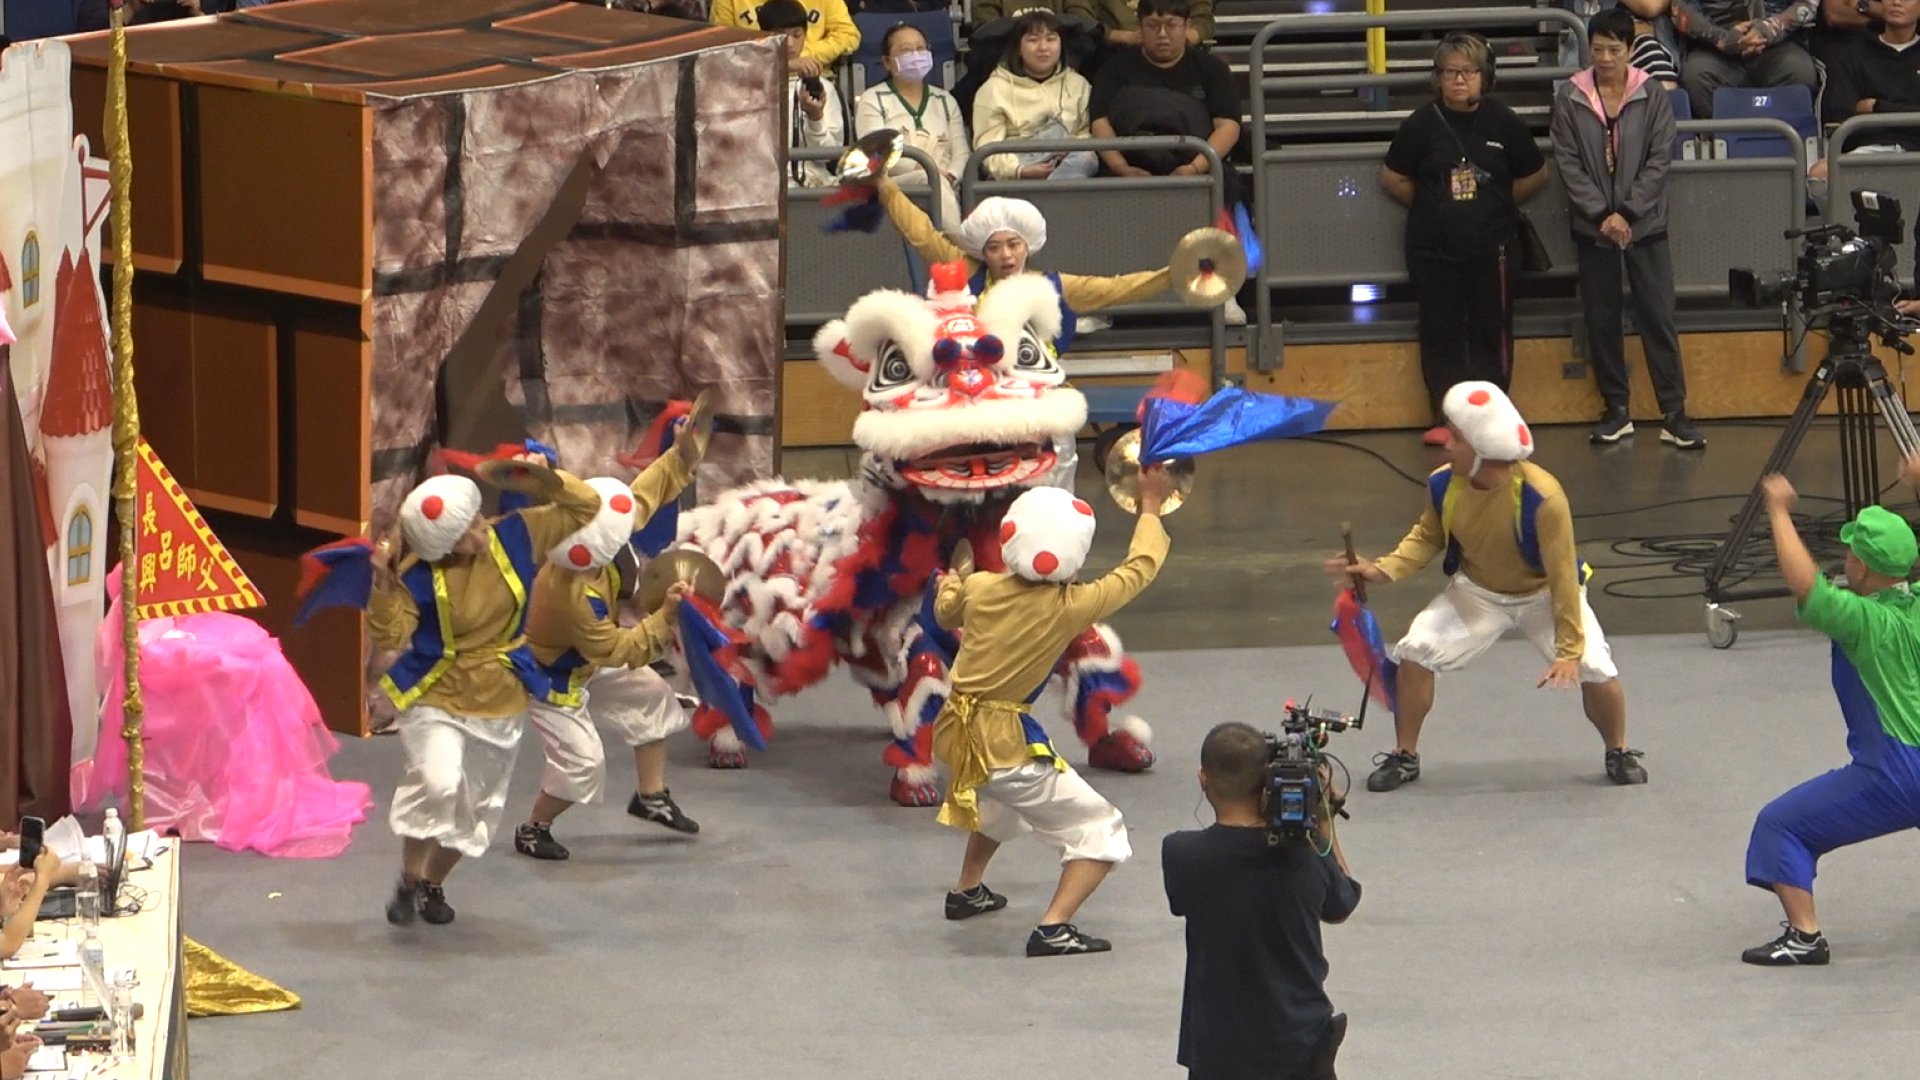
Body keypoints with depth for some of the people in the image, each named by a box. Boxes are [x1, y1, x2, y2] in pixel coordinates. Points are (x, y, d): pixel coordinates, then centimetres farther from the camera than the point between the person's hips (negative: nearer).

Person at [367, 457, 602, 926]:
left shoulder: (513, 536, -10)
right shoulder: (418, 575, -21)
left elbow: (586, 509, -4)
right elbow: (388, 636, -26)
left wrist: (548, 479, -23)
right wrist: (383, 586, -41)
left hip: (500, 703, 4)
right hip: (435, 698, -4)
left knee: (475, 808, 14)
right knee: (437, 784, -29)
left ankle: (434, 883, 41)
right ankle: (409, 879, -6)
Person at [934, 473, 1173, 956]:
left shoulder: (978, 589, -5)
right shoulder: (1071, 607, -17)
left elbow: (945, 614, 20)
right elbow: (1138, 570, -1)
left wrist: (955, 576, 40)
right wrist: (1151, 508, 13)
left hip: (956, 733, 6)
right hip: (1006, 746, -6)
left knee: (997, 801, 39)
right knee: (1101, 833, 2)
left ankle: (967, 891, 52)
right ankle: (1053, 928, -13)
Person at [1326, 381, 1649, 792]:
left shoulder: (1541, 497, -35)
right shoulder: (1444, 485, -22)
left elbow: (1563, 574, -29)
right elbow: (1428, 537, -1)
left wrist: (1569, 649, -28)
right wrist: (1385, 569, -17)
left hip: (1543, 593, -4)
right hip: (1477, 592, 4)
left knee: (1594, 669, -19)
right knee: (1414, 651, -12)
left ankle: (1619, 754, 11)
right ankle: (1404, 757, 7)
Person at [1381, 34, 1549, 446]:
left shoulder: (1503, 123, -1)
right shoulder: (1421, 125, -2)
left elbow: (1534, 176, 11)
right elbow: (1393, 179, 7)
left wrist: (1499, 209, 8)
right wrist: (1432, 208, 7)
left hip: (1491, 247, 0)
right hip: (1434, 251, 0)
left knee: (1491, 333, 4)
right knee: (1441, 334, 5)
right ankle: (1445, 418, 11)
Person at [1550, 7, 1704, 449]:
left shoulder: (1652, 95, -2)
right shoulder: (1570, 97, -1)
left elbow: (1660, 159, -4)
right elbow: (1568, 162, -3)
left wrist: (1627, 213, -11)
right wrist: (1601, 214, -11)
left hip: (1645, 225, -1)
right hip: (1592, 227, 1)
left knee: (1658, 318, -2)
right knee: (1601, 322, 6)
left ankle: (1674, 414, 0)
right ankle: (1617, 411, 16)